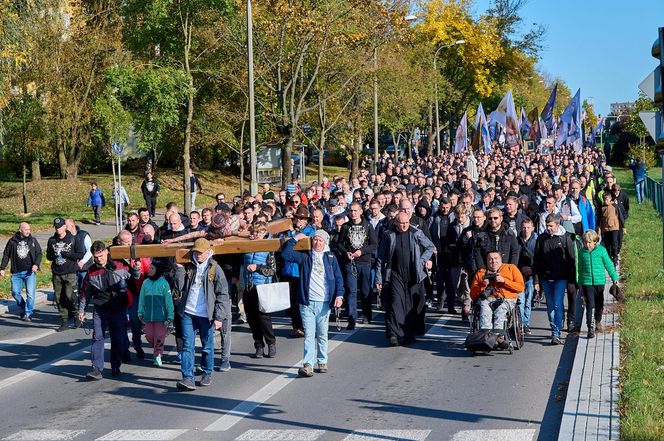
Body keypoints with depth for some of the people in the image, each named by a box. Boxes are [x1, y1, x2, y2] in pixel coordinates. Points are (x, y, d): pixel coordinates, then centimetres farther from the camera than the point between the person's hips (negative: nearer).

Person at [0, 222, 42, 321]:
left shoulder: (33, 240, 4)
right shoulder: (12, 241, 4)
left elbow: (39, 253, 6)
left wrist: (36, 264, -11)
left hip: (29, 272, -1)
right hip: (16, 272, 1)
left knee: (30, 294, -8)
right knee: (15, 292, 1)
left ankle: (28, 313, 4)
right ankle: (23, 308, 26)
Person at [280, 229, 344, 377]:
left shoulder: (330, 257, 9)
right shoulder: (304, 256, 9)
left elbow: (338, 277, 7)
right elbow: (286, 254, -2)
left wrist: (339, 295, -4)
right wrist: (295, 239, 0)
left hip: (324, 302, 1)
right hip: (307, 302, -1)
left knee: (322, 335, 10)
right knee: (309, 335, -7)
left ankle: (322, 362, 21)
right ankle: (308, 365, -13)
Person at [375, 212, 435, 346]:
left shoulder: (416, 233, 0)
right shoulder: (389, 236, 0)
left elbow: (430, 247, 14)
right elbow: (381, 258, 5)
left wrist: (421, 261, 0)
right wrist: (378, 278, 2)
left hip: (413, 276, 1)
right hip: (396, 276, -1)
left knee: (414, 305, 5)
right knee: (396, 303, -13)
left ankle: (410, 334, 17)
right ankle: (394, 334, -17)